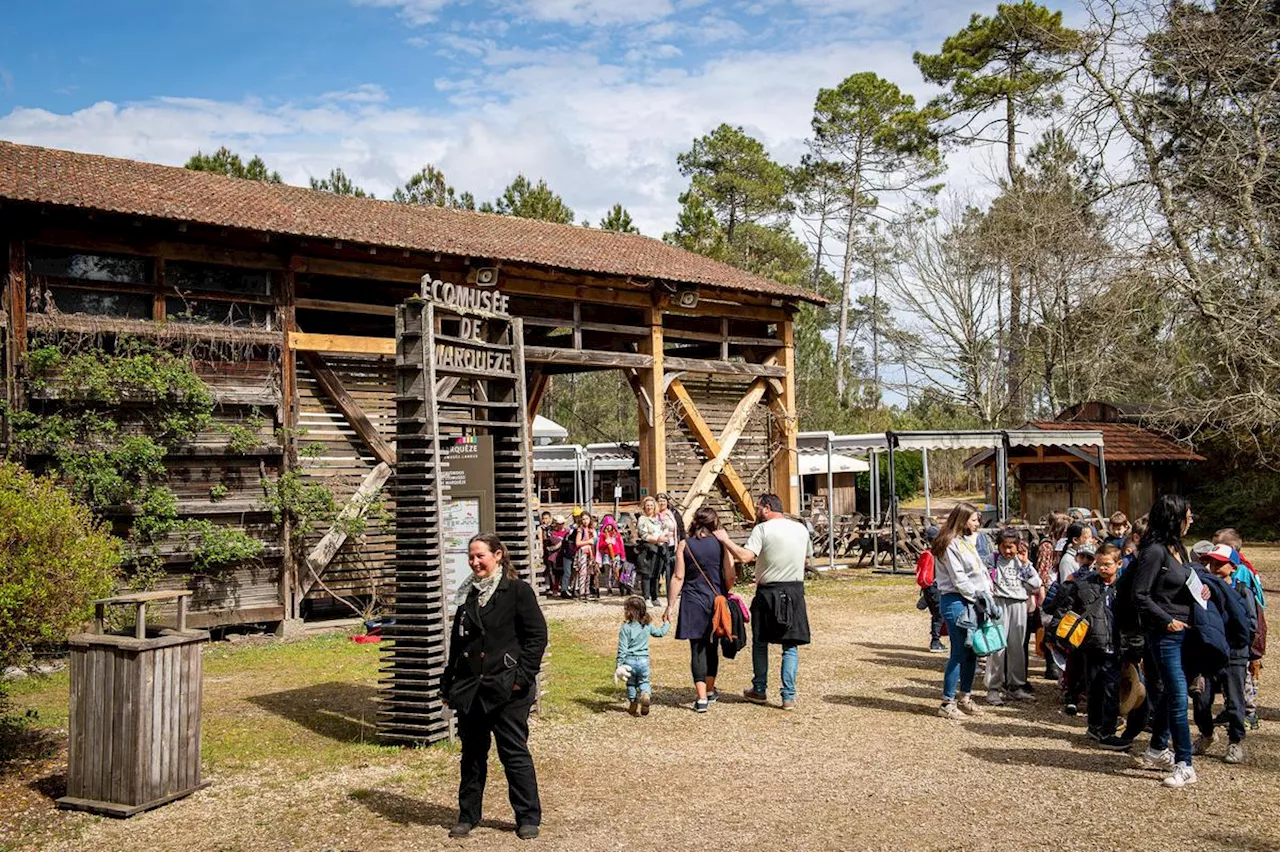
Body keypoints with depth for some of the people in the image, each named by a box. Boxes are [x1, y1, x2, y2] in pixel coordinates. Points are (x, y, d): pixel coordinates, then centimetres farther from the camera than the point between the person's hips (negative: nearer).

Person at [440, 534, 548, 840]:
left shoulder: (518, 591, -6)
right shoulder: (467, 594, 11)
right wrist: (448, 683, 15)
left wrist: (522, 676, -14)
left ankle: (528, 818, 13)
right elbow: (457, 641, 18)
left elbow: (537, 636, -8)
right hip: (469, 688, 5)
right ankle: (468, 816, 27)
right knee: (472, 754, 14)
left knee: (514, 753, 1)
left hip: (506, 688, -5)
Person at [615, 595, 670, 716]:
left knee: (631, 684, 16)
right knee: (644, 682, 15)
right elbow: (660, 632, 20)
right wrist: (667, 625, 40)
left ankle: (633, 705, 18)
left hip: (629, 661, -2)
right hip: (644, 660, 3)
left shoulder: (625, 628, -12)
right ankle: (646, 695, -14)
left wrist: (619, 664, -7)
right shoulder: (648, 626, 2)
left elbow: (622, 649, -12)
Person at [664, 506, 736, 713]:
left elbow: (678, 577, -6)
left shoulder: (684, 545, -3)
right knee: (712, 646, 17)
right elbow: (730, 576, -2)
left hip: (693, 603, -1)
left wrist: (670, 605, 0)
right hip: (716, 600, 1)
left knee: (697, 648, 2)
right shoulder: (722, 543, -3)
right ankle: (710, 690, 30)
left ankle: (702, 698, -4)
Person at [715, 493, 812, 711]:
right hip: (795, 591, 4)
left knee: (760, 642, 14)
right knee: (791, 646, 8)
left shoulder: (763, 529, -10)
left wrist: (725, 540, -11)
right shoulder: (801, 529, 7)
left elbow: (744, 556, -21)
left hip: (768, 593, -4)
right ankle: (789, 696, 3)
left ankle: (759, 690, 23)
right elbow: (806, 560, 18)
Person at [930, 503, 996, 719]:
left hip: (972, 602, 9)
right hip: (956, 602, -9)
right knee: (959, 653, -6)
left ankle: (965, 697, 25)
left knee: (972, 651, 12)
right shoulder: (950, 545, -12)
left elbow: (980, 570, 15)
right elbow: (959, 580, -15)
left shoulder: (968, 541, 16)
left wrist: (986, 592, 2)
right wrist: (978, 596, -11)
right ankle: (947, 703, 2)